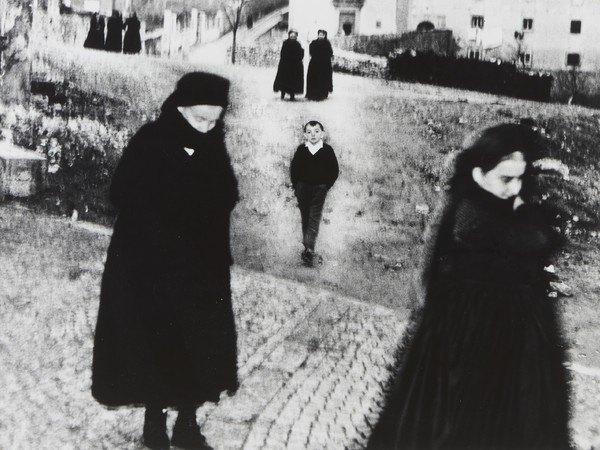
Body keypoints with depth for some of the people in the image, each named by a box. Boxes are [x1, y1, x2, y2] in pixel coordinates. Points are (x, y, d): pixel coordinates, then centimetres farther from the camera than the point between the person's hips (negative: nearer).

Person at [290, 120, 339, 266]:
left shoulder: (327, 150, -6)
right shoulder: (301, 150, -2)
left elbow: (334, 170, 1)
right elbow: (293, 168, 6)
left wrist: (327, 185, -1)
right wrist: (296, 186, 3)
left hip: (320, 189, -2)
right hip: (303, 187, 2)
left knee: (314, 219, -7)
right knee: (305, 218, 9)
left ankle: (309, 250, -12)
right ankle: (308, 248, 17)